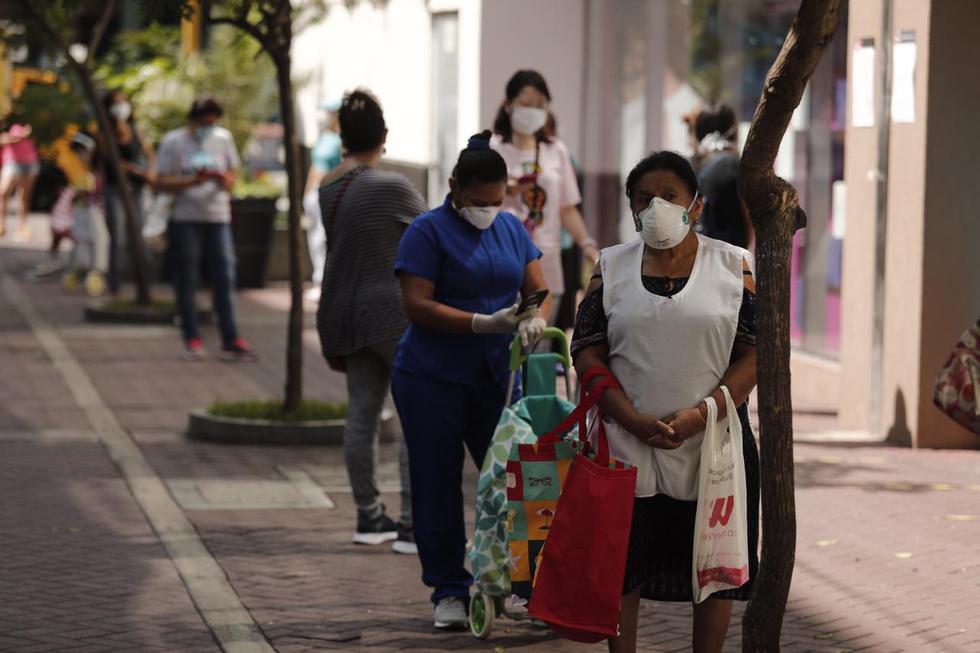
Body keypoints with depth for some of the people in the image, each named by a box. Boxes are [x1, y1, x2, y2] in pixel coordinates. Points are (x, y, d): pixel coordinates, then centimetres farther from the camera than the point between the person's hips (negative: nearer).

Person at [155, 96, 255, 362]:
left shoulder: (223, 138, 9)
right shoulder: (173, 141, -1)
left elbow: (232, 175, 14)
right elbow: (162, 182, -3)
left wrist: (224, 180, -10)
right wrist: (193, 181, -18)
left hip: (218, 217, 2)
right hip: (186, 218, -2)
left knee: (225, 278, -3)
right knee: (186, 280, 2)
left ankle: (230, 340, -2)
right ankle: (191, 339, 9)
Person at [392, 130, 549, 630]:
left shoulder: (511, 228, 10)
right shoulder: (429, 231, -7)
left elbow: (538, 289, 8)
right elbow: (418, 306, -15)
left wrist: (536, 318, -15)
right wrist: (483, 323, -22)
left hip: (493, 377, 4)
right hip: (432, 379, -4)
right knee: (438, 485, 1)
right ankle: (449, 592, 10)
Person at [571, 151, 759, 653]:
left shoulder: (733, 266, 2)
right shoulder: (612, 267, 7)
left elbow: (756, 353, -3)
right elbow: (588, 352, 1)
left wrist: (703, 413, -16)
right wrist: (633, 419, -13)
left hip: (713, 439, -1)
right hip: (627, 444, 1)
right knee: (620, 564, 4)